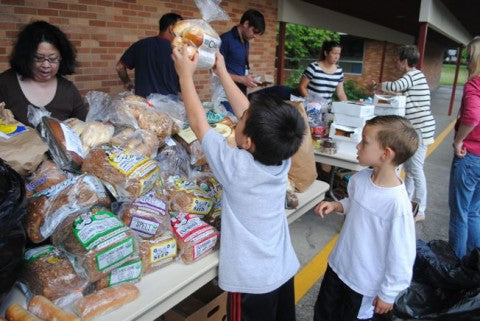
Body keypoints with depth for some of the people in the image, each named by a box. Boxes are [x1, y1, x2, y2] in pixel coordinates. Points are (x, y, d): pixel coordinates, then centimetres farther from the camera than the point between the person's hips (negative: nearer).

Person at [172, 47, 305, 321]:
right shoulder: (282, 158, -10)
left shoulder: (237, 167, -26)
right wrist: (222, 72, 8)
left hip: (252, 282, -5)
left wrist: (186, 74, -3)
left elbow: (198, 122, -14)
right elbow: (247, 112, 0)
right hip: (285, 271, 6)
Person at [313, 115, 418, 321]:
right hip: (338, 265, 6)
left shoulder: (398, 204, -31)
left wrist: (388, 294, -11)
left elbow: (401, 256, -21)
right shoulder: (360, 178, -11)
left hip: (365, 281, -6)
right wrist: (336, 205, -8)